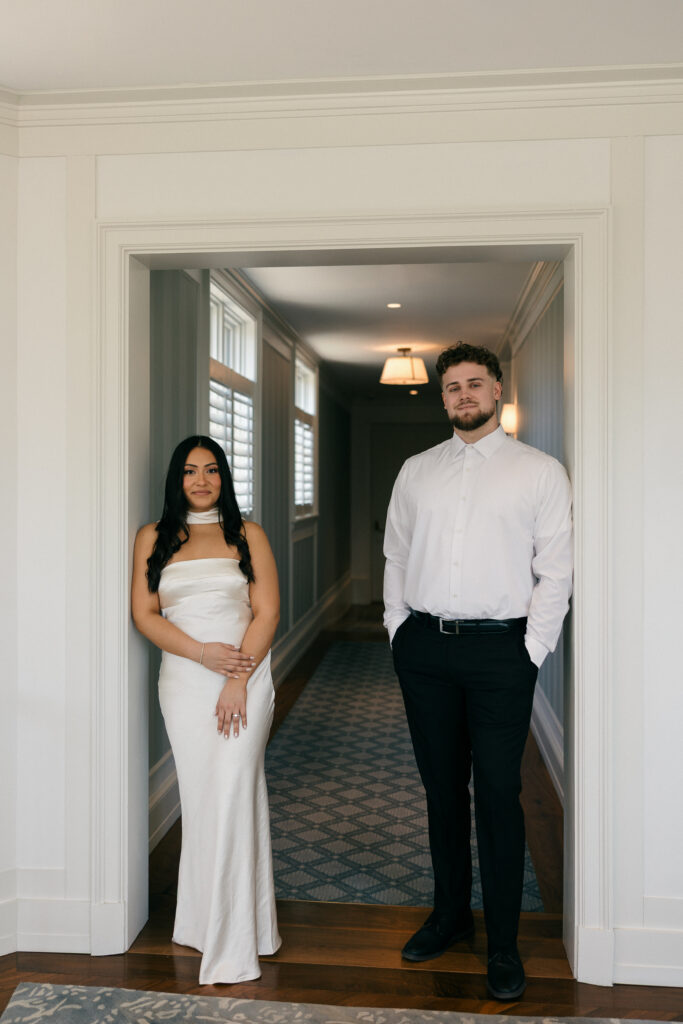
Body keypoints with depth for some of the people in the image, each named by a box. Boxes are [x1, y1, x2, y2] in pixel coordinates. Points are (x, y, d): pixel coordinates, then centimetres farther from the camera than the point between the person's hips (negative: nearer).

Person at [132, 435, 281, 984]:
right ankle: (209, 922, 24)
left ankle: (232, 949, 5)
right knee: (200, 800, 6)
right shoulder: (153, 538, 8)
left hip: (245, 680, -1)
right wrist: (203, 652, -12)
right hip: (185, 684, 2)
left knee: (231, 799, -5)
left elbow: (267, 613, -1)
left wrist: (237, 681, -11)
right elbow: (145, 615, 2)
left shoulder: (248, 536, 5)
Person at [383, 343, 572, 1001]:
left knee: (498, 793, 0)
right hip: (424, 649, 4)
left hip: (500, 649, -3)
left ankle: (503, 945, 16)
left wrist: (532, 650, -8)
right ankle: (449, 914, 31)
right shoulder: (416, 471, 12)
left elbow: (555, 570, -2)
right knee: (442, 786, 14)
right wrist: (399, 629, 7)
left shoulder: (540, 471, 1)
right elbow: (395, 557, 14)